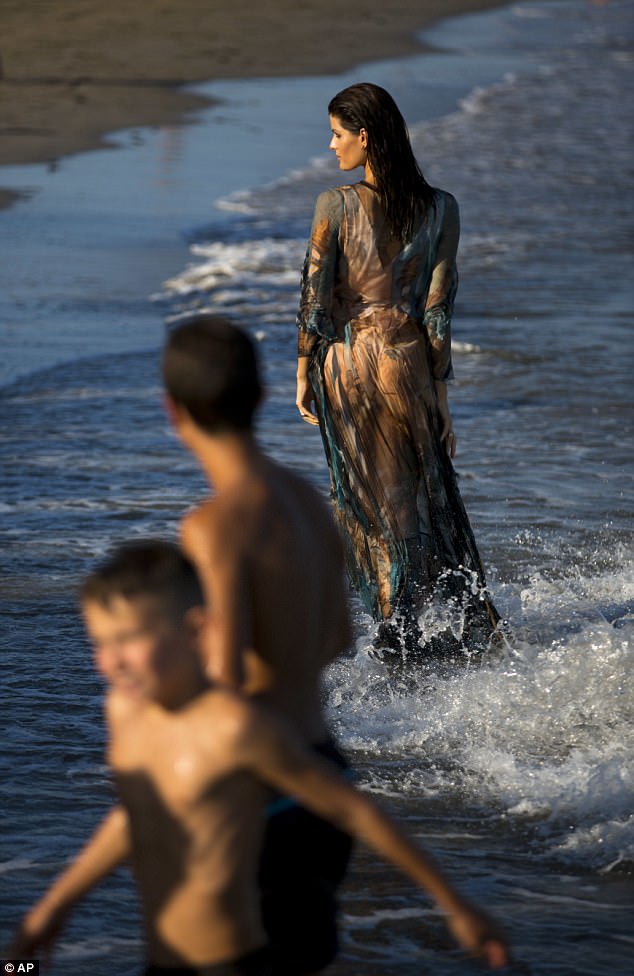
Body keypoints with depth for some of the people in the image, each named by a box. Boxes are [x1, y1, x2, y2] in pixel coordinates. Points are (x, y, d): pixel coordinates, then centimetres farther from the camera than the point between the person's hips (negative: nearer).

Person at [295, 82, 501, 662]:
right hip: (406, 359, 1)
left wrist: (303, 372, 6)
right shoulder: (440, 209, -4)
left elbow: (315, 296, -6)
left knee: (366, 498, 10)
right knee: (426, 493, 15)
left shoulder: (334, 206, -10)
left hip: (342, 361, -1)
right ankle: (476, 621, 13)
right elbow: (439, 306, -3)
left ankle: (398, 637, 13)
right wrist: (439, 391, 2)